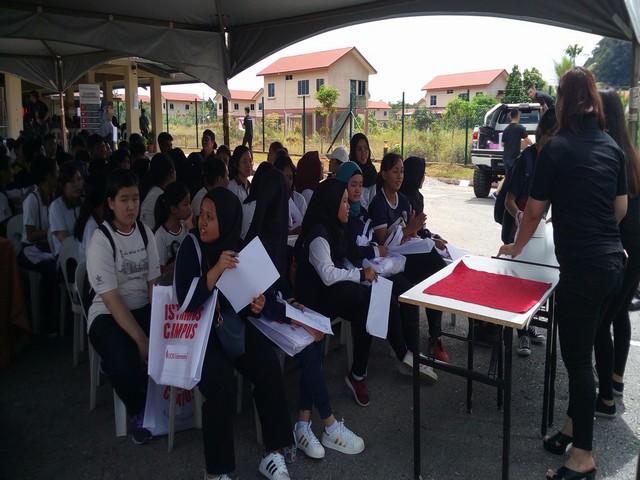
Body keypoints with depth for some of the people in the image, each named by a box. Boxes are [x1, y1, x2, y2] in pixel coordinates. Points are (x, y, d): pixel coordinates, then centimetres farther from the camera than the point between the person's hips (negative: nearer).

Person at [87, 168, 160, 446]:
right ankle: (138, 411, 1)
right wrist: (141, 339, -26)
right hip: (108, 315, -4)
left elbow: (154, 283, 1)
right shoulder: (101, 241, -13)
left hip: (144, 308, 5)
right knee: (125, 362, -32)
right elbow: (112, 299, -18)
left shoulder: (145, 232, 4)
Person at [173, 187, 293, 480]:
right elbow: (186, 302, -23)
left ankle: (273, 455, -4)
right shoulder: (191, 245, -13)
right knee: (222, 381, -28)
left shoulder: (240, 248, 0)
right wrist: (217, 269, -32)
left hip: (233, 324, 5)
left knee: (270, 369, -17)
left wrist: (255, 306, -11)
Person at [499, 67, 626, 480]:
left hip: (581, 265, -7)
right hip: (612, 260, 7)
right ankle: (573, 428, 31)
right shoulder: (612, 147, 8)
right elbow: (621, 208, 15)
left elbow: (535, 211, -5)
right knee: (581, 350, 17)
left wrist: (516, 246, 12)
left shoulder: (557, 148, -10)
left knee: (577, 357, 2)